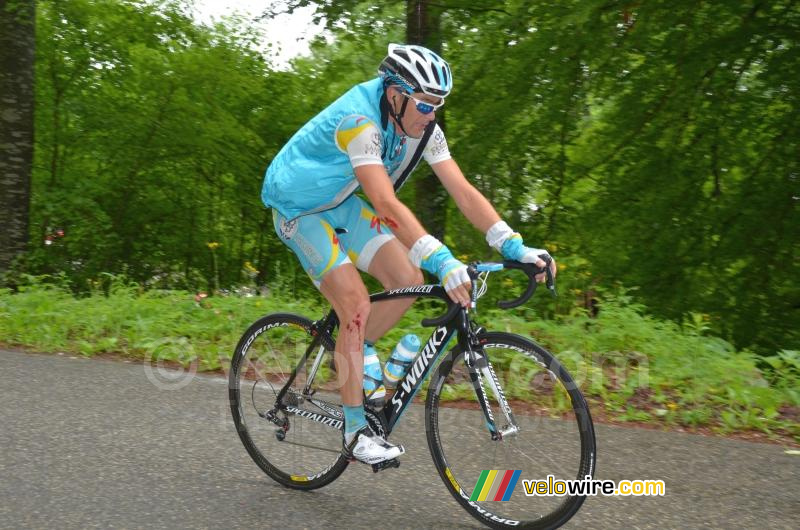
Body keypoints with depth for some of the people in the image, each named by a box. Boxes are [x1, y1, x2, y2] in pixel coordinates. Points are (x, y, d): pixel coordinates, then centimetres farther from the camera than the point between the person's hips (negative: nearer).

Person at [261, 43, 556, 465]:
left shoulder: (423, 129, -11)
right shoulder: (359, 120, -33)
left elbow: (463, 192, -16)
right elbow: (386, 204, -45)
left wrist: (514, 247, -27)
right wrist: (441, 261, -53)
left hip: (341, 205, 7)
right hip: (300, 209, -7)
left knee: (408, 280, -8)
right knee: (357, 307, -18)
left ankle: (348, 359, 15)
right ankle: (355, 433, -7)